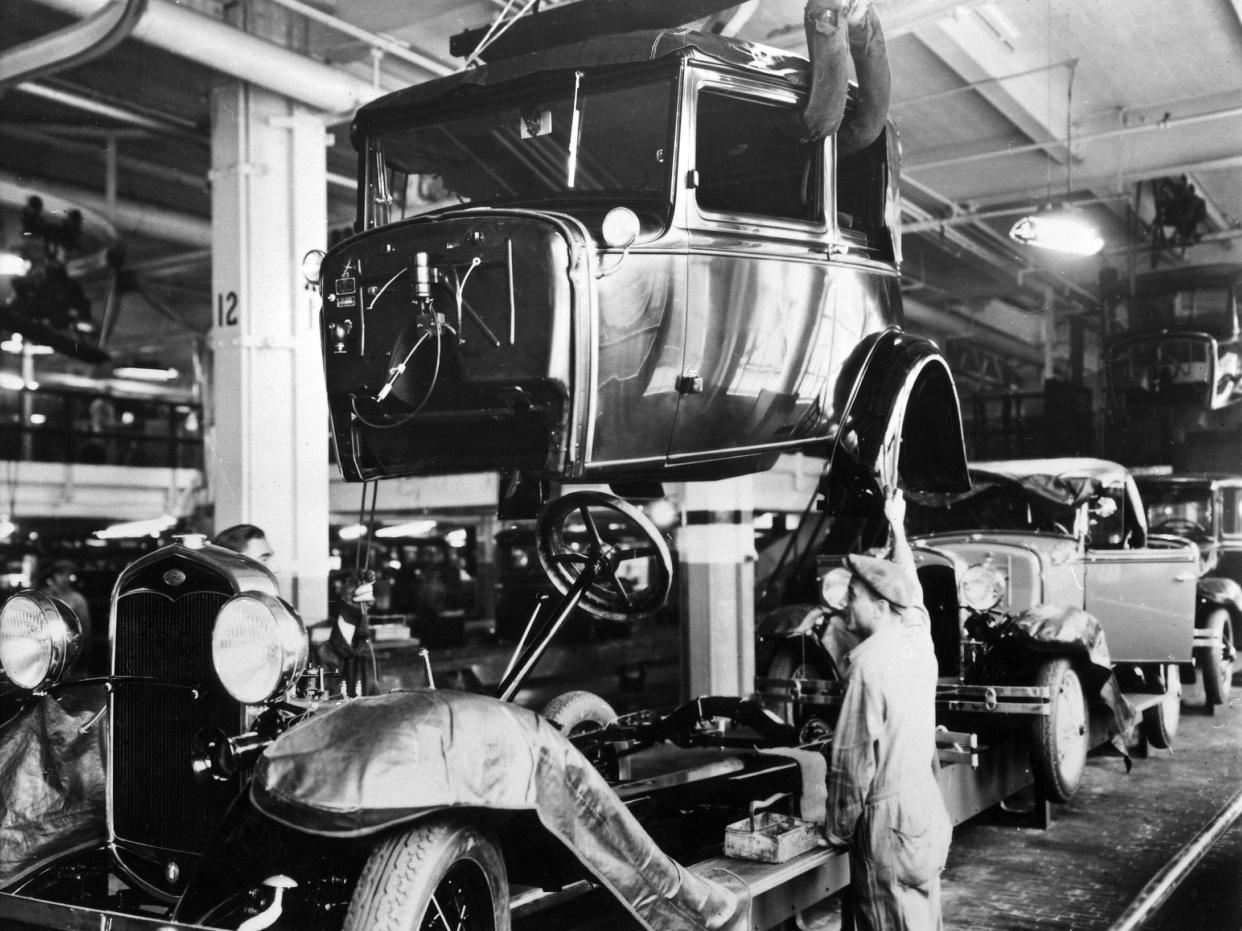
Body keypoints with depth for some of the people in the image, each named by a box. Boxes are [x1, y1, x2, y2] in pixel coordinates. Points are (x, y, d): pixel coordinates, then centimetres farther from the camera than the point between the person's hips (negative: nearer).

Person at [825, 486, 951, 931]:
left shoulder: (869, 660, -19)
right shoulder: (918, 635, 2)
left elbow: (853, 759, -17)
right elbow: (909, 586, 24)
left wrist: (837, 829, -5)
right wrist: (897, 525, 38)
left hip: (889, 819, -8)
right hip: (928, 806, 8)